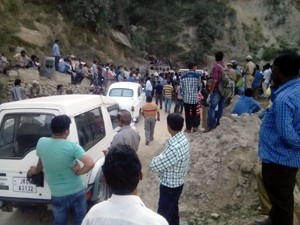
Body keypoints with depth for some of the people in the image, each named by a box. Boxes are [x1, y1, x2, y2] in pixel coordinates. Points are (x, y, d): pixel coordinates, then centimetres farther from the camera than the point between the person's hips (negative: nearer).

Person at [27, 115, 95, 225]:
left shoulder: (41, 142, -9)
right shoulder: (73, 146, -19)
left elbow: (41, 160, 12)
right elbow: (90, 164, -30)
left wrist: (36, 170, 33)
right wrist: (78, 172, -12)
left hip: (58, 196, 2)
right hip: (77, 192, -2)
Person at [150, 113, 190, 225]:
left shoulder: (175, 148, -35)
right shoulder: (183, 139, -5)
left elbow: (154, 165, -28)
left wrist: (157, 158, -9)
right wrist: (161, 158, -6)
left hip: (169, 186, -8)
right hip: (177, 183, 9)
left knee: (163, 214, 11)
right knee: (173, 209, 27)